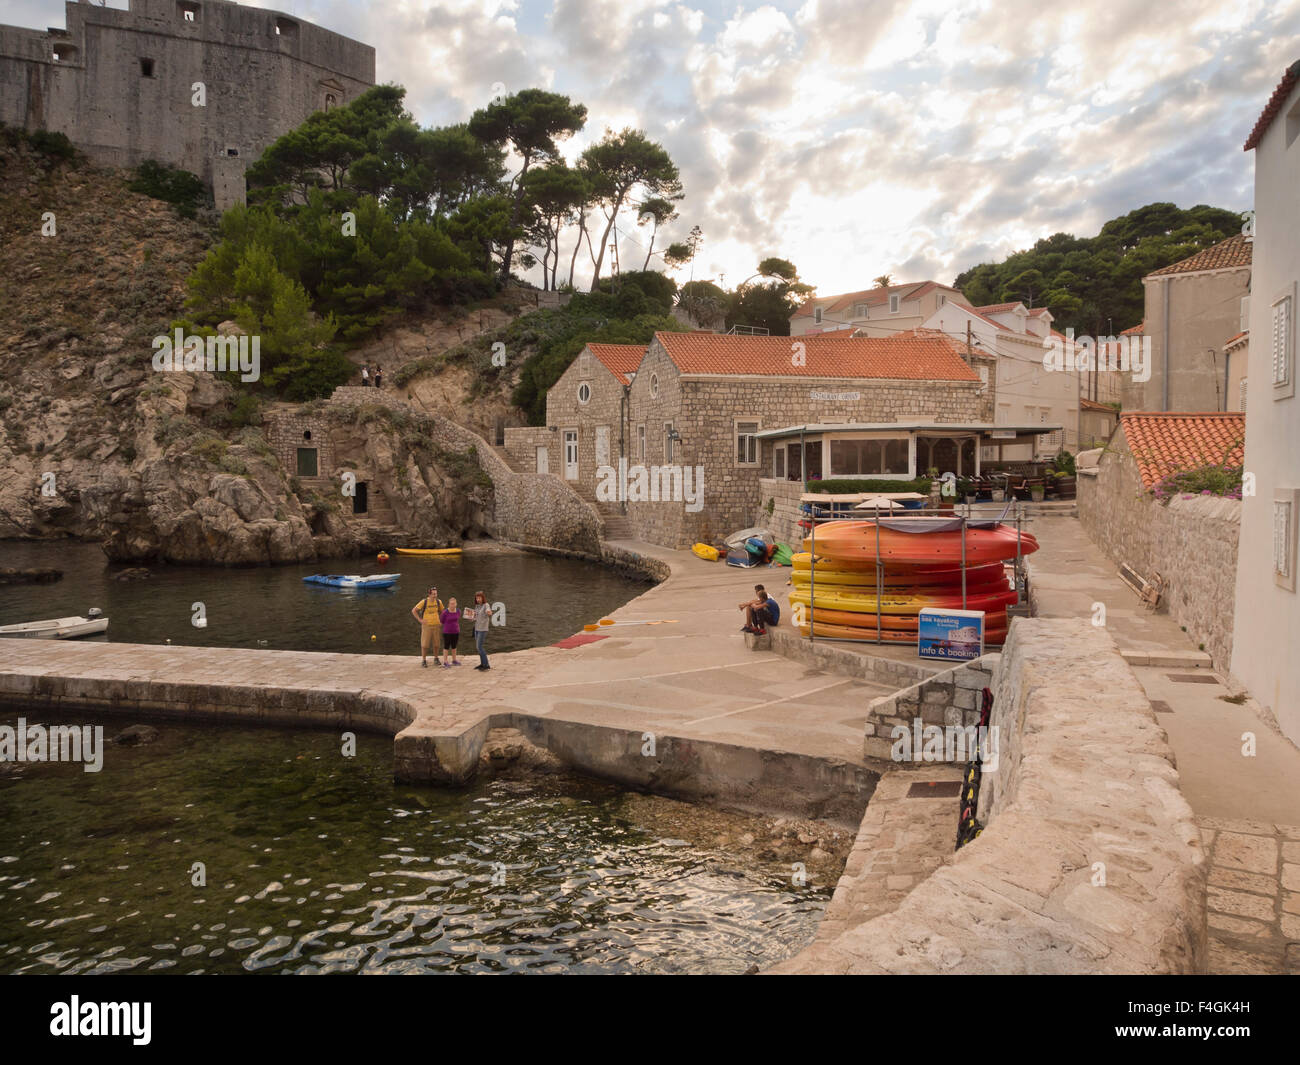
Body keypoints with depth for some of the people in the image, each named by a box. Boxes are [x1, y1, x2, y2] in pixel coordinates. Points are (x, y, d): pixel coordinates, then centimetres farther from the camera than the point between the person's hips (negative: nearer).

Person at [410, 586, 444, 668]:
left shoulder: (438, 602, 0)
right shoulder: (424, 601, -11)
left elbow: (441, 611, 19)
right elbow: (413, 610, -6)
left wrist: (441, 620, 8)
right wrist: (420, 620, -9)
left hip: (436, 626, 3)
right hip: (426, 626, -3)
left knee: (437, 644, 8)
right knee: (425, 644, 0)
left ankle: (436, 659, 25)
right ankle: (424, 660, 10)